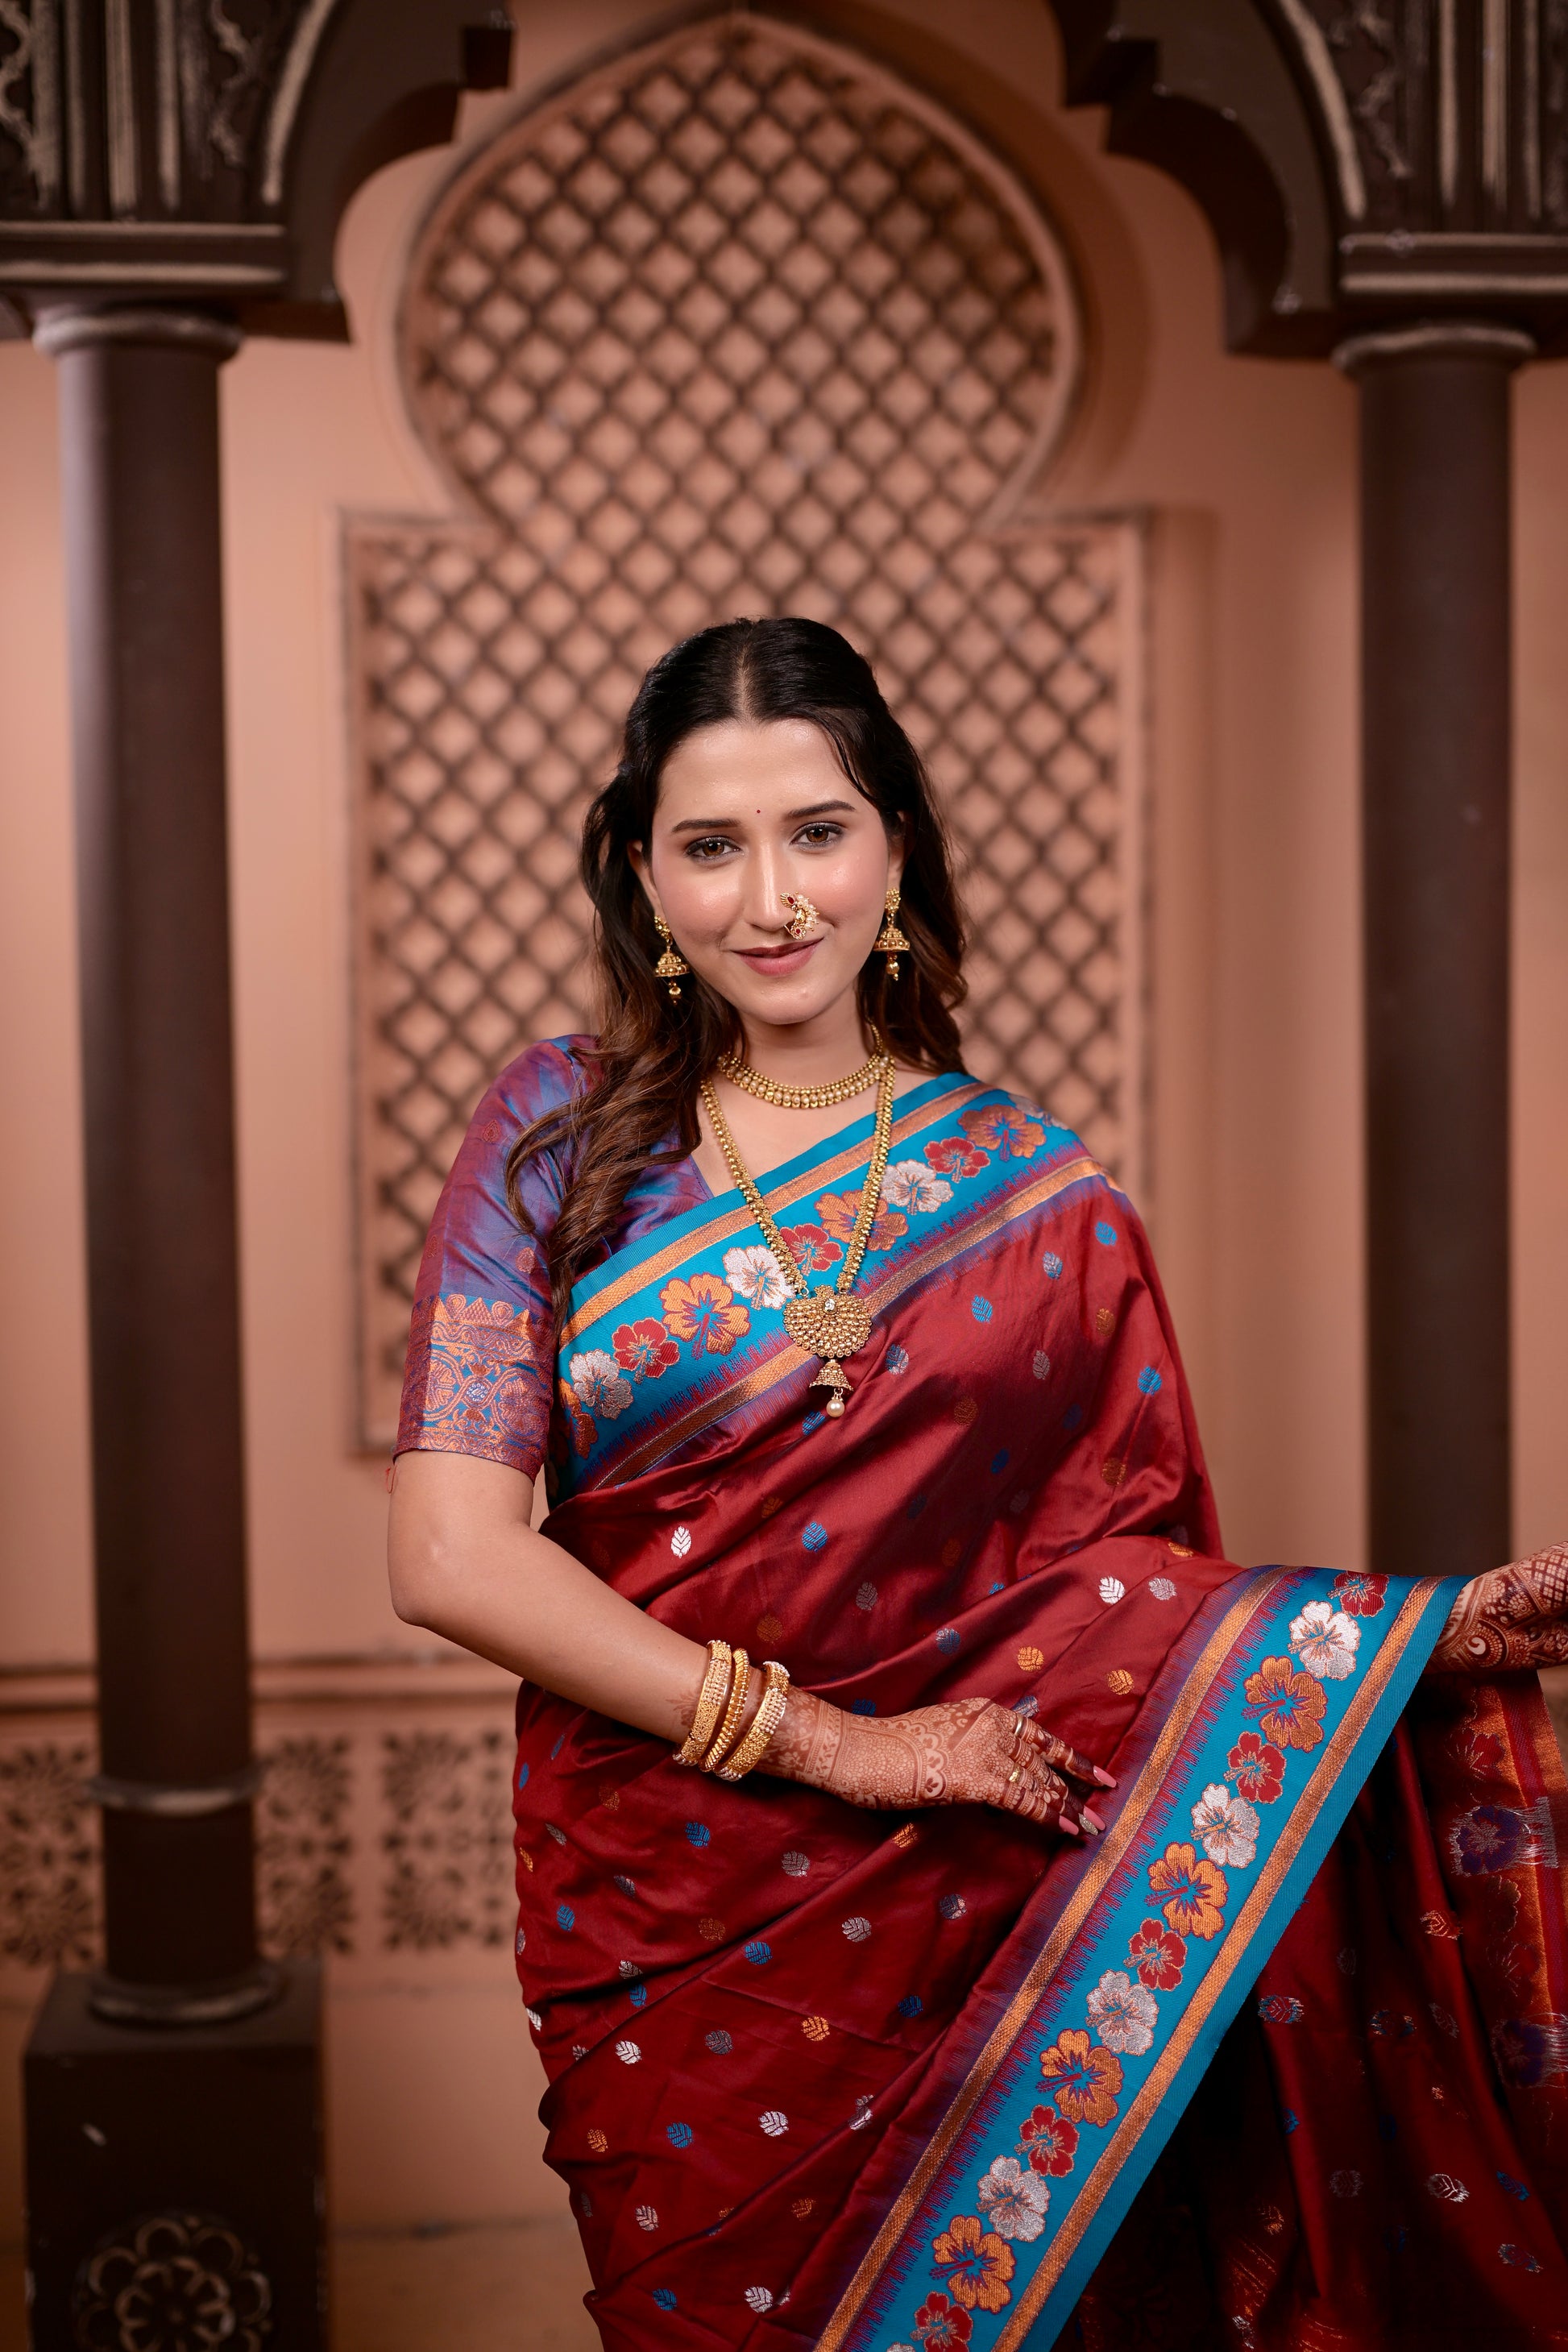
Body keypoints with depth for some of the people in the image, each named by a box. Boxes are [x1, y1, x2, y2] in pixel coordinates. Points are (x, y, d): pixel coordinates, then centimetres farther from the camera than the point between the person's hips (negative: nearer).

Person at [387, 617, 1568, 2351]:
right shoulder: (560, 1135, -3)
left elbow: (1136, 1601, 0)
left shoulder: (1034, 1199, 0)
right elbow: (451, 1557, -11)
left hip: (982, 1923, 0)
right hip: (671, 1944, 0)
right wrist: (828, 1741, -16)